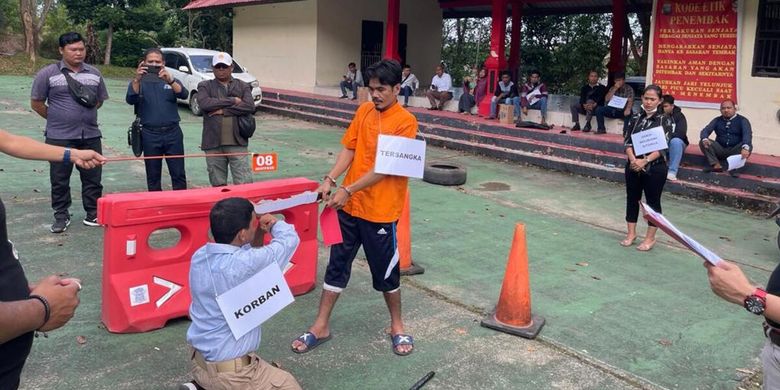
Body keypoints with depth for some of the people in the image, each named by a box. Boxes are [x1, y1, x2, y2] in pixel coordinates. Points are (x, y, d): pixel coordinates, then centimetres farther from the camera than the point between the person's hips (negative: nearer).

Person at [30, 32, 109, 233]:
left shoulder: (94, 73, 8)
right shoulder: (48, 73, -3)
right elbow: (36, 103, 3)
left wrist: (85, 116, 11)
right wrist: (57, 119, 5)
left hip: (91, 135, 3)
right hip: (60, 137, -3)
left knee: (92, 177, 7)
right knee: (59, 179, 5)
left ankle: (93, 214, 18)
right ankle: (61, 216, 18)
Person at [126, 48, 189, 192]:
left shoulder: (171, 80, 10)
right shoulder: (138, 82, 8)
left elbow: (184, 94, -9)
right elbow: (130, 100, -11)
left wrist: (170, 80, -27)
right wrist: (137, 80, -27)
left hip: (173, 132, 0)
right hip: (150, 135, 0)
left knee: (178, 174, 0)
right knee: (153, 176, 7)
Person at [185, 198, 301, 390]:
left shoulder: (199, 256, -5)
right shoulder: (246, 264, -28)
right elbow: (289, 239, -11)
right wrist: (274, 223, 10)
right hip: (230, 373, -8)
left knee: (270, 371, 29)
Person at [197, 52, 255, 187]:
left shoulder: (243, 86, 10)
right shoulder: (205, 86, 9)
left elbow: (250, 107, -7)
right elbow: (204, 103, -11)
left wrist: (223, 111, -10)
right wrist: (232, 101, -9)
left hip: (237, 142, -1)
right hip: (213, 143, 1)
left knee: (244, 184, -5)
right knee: (218, 184, 8)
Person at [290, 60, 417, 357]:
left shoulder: (405, 122, -13)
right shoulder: (364, 111, 5)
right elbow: (349, 149, 6)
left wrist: (348, 190, -22)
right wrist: (330, 179, -9)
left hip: (380, 210, -5)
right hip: (349, 206, 5)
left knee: (385, 271, 9)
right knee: (337, 264, 12)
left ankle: (397, 326, 31)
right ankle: (321, 326, 25)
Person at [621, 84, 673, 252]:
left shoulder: (664, 120, -4)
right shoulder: (635, 118, 6)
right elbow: (628, 142, 1)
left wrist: (645, 161, -22)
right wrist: (633, 159, -17)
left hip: (655, 168, -4)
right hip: (633, 166, 4)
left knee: (652, 202, 5)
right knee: (632, 199, 11)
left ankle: (650, 237, 16)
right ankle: (631, 233, 24)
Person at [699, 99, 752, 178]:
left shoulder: (742, 120, 0)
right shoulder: (717, 120, 11)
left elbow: (747, 134, -18)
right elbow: (706, 130, -3)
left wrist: (745, 148, -41)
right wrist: (704, 139, -31)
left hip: (735, 150, -2)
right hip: (720, 150, 3)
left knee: (748, 146, -31)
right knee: (702, 142, -19)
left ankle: (734, 167, -34)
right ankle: (716, 165, -29)